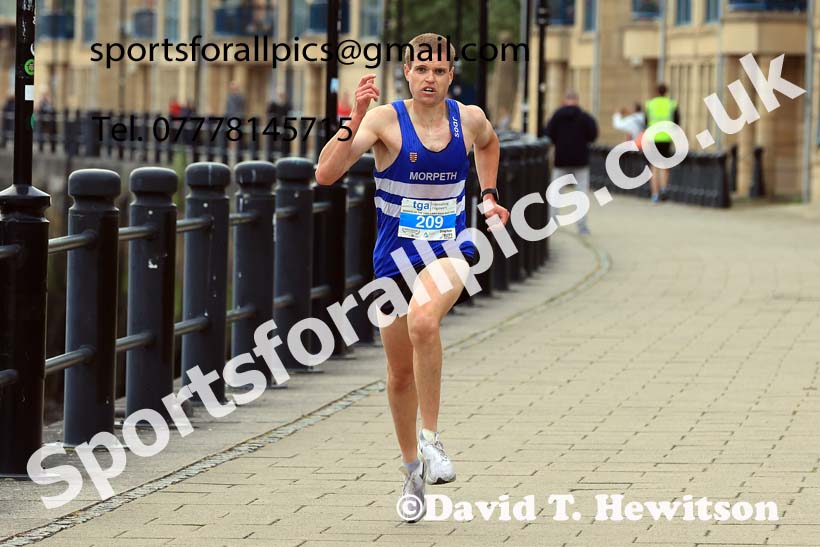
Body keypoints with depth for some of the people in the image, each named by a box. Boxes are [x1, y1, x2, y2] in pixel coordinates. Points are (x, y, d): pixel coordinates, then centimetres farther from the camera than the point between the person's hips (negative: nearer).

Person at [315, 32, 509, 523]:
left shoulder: (469, 118, -1)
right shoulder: (386, 119, -11)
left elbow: (488, 143, 26)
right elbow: (326, 174, -23)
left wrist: (489, 196, 17)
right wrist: (356, 119, -31)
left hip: (451, 250, -1)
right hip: (396, 256, 1)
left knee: (423, 320, -34)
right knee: (401, 372, 10)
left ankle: (432, 439, -22)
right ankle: (412, 469, 32)